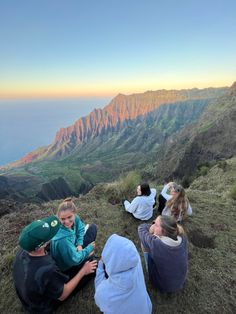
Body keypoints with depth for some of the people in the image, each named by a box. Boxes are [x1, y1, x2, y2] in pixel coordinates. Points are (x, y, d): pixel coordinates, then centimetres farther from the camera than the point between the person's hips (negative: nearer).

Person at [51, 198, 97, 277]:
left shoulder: (75, 218, -23)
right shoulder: (62, 239, -41)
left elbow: (81, 228, 1)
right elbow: (75, 259, -29)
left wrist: (80, 244, -12)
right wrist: (89, 248, -17)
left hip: (73, 249, 7)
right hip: (68, 267, -7)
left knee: (93, 227, 7)